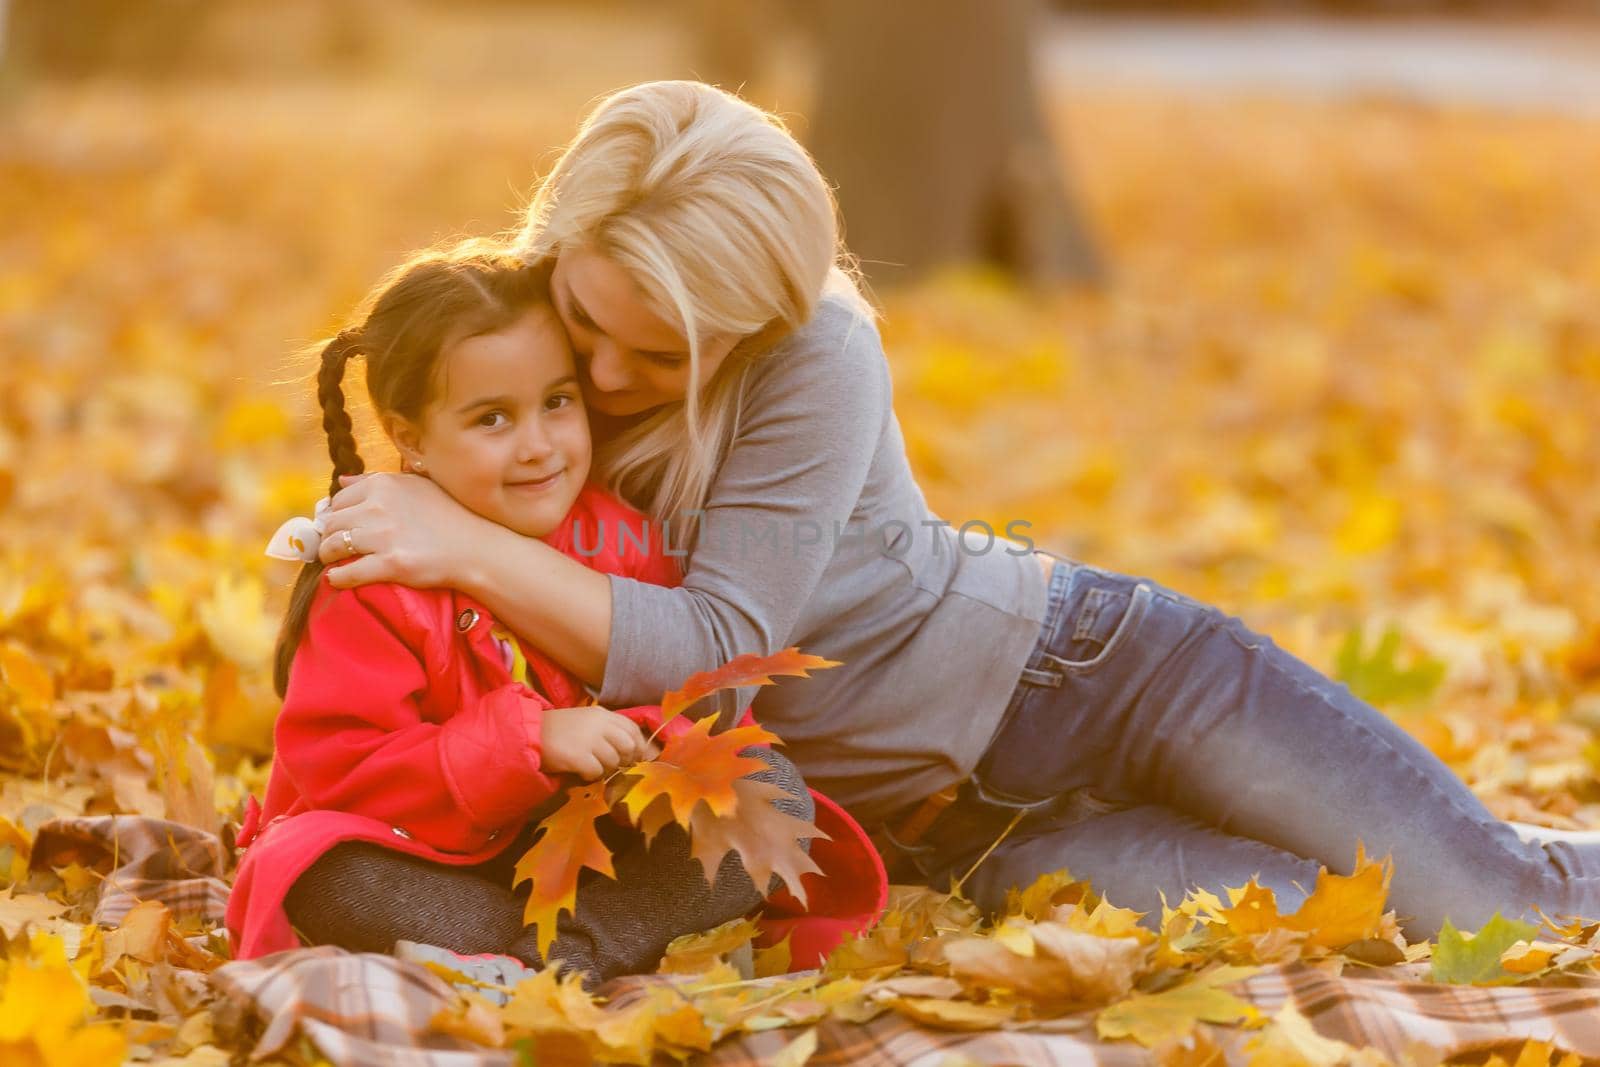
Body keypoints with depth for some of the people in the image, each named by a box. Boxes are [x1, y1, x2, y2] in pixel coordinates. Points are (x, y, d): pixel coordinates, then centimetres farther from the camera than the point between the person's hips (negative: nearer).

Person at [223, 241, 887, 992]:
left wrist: (650, 739, -22)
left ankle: (539, 961, -31)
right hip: (442, 862, -3)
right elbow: (346, 771, -21)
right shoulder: (374, 582, -15)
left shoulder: (622, 543, -2)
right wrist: (529, 740, -31)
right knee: (328, 877, -34)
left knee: (773, 789, -16)